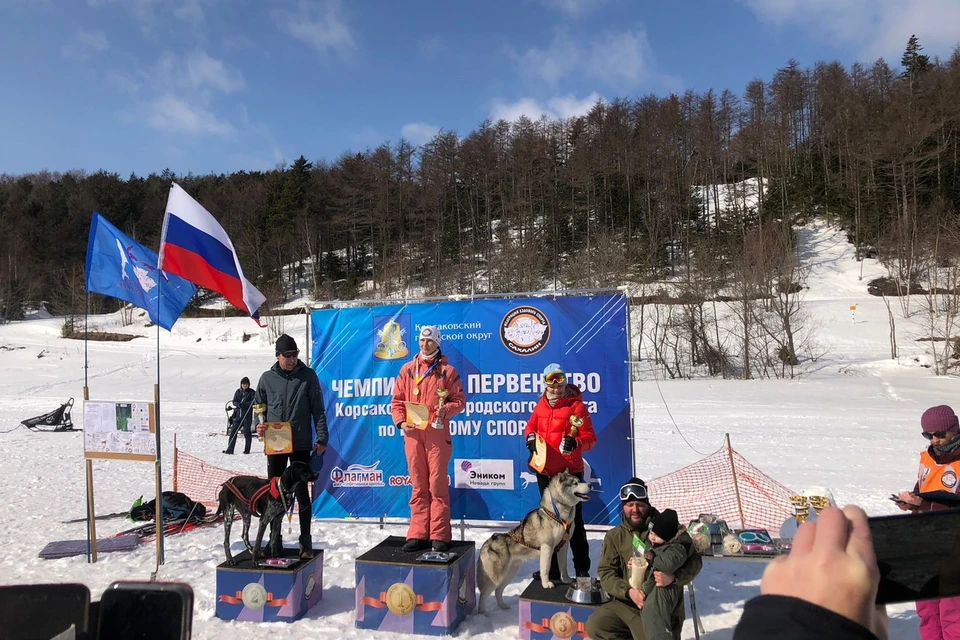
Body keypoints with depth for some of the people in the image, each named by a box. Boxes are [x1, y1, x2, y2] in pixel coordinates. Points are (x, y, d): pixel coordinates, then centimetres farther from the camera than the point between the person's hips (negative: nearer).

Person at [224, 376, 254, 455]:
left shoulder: (251, 392, 0)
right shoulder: (238, 392, 11)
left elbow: (253, 402, -10)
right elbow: (234, 401, 6)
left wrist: (244, 404, -25)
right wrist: (238, 404, -17)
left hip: (247, 415, -4)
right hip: (238, 414, 4)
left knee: (247, 431, -2)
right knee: (233, 431, 1)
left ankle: (247, 450, 9)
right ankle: (230, 450, 5)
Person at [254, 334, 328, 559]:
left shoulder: (308, 375, 0)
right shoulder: (267, 378, 5)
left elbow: (318, 409, 0)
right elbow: (258, 407, 13)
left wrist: (321, 438, -6)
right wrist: (258, 425, -7)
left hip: (301, 444, -2)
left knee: (302, 492, 4)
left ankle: (306, 540, 14)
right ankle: (275, 540, 20)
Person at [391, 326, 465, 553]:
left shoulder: (447, 370, 5)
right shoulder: (408, 369, 13)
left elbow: (459, 400, 3)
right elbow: (397, 400, 12)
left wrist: (446, 409, -16)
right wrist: (400, 421, -4)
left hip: (437, 434, -3)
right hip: (413, 434, 3)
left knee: (438, 485, -2)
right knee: (418, 486, 7)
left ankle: (439, 536, 5)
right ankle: (418, 534, 13)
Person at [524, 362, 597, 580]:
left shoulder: (576, 406, -12)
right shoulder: (541, 405, 4)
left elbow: (590, 438, -12)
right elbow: (531, 425, 20)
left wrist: (576, 443, -32)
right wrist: (531, 436, -2)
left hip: (569, 472, -6)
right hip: (545, 471, 6)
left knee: (573, 520, 2)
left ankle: (582, 569, 16)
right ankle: (552, 568, 30)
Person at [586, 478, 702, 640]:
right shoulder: (614, 536, 2)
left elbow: (694, 560, -9)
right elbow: (606, 572, 0)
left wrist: (673, 577, -29)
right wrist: (628, 591, -19)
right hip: (626, 604, 3)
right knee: (595, 626, -13)